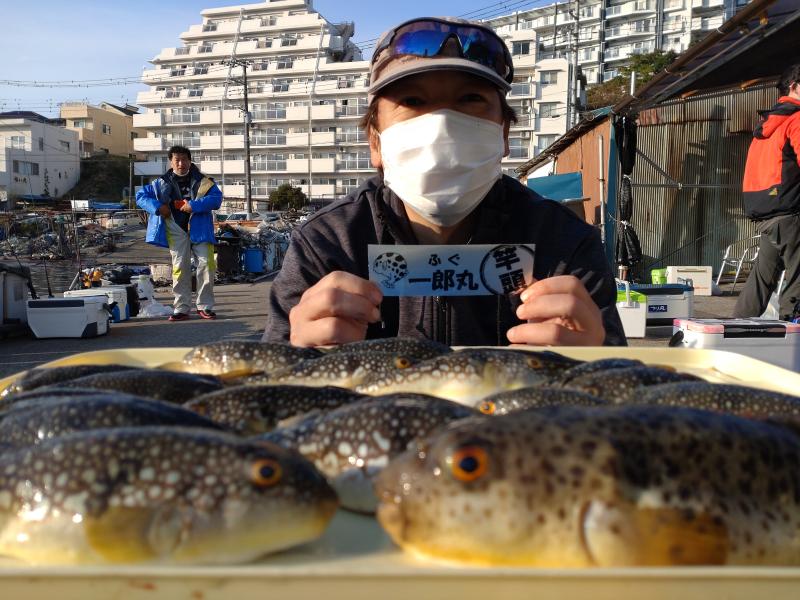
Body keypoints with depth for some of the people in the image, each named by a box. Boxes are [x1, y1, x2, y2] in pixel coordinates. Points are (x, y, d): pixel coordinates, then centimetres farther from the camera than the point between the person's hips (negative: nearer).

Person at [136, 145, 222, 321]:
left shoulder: (202, 181, 1)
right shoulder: (163, 183, 6)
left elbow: (216, 198, -13)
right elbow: (140, 196, 9)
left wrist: (193, 205, -22)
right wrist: (158, 207, -8)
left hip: (200, 229, -1)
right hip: (176, 230, 1)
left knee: (206, 264, -7)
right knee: (180, 267, 0)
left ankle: (205, 306, 4)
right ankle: (181, 308, 6)